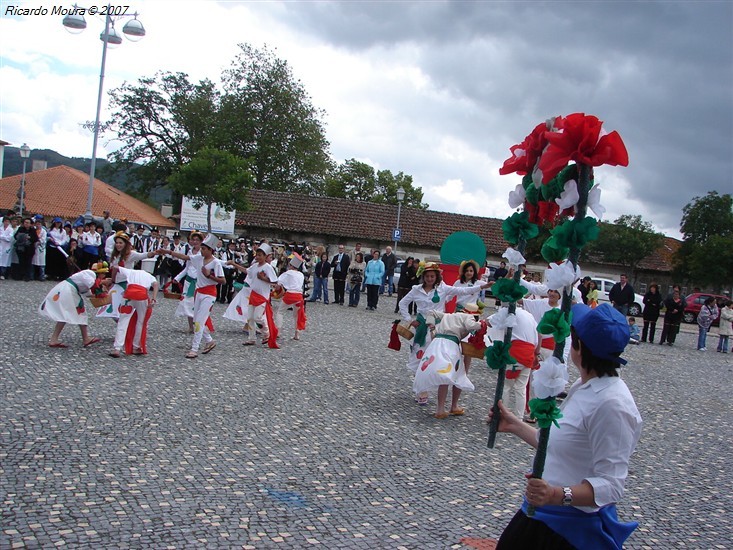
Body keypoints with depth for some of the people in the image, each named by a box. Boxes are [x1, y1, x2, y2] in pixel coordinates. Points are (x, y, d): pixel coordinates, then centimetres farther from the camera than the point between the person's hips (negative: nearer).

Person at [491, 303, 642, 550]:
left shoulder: (612, 404, -24)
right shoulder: (583, 387, 5)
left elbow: (611, 484, -26)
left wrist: (559, 495, -39)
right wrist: (514, 426, 18)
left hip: (574, 529, -8)